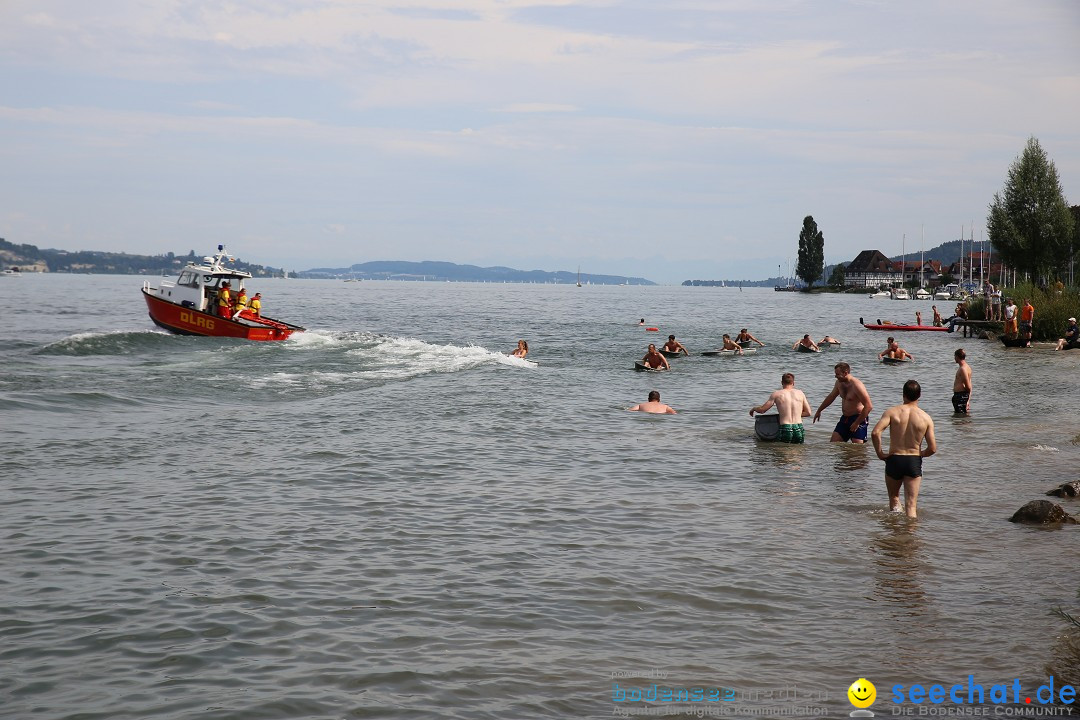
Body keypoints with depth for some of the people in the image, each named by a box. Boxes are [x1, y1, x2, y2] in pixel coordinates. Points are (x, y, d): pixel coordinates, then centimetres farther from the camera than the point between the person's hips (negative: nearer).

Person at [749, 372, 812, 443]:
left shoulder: (777, 394, 4)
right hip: (799, 430, 2)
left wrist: (753, 409, 26)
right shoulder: (800, 393, 11)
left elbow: (762, 410, 5)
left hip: (785, 430, -2)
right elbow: (808, 413, 15)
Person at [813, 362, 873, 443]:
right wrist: (819, 411, 33)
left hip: (858, 418, -8)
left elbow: (869, 406, -24)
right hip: (845, 418, 8)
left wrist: (857, 423, -21)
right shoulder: (839, 383, 5)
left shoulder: (856, 385, -21)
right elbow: (831, 397, 25)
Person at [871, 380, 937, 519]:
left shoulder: (892, 412, -5)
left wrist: (880, 453, -5)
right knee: (911, 506, 1)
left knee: (894, 497, 24)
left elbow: (875, 433, -19)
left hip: (894, 460, 0)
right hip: (914, 462, 0)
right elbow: (932, 448, -4)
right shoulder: (926, 418, -2)